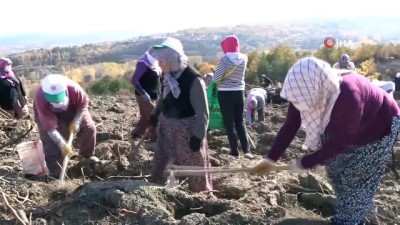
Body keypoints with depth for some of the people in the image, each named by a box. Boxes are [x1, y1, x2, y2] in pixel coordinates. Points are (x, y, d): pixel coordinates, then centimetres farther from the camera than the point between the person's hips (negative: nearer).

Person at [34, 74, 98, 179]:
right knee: (50, 139, -16)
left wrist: (76, 121, -26)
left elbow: (84, 103, -18)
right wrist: (62, 144, -46)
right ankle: (55, 173, -5)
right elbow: (50, 127, -39)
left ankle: (88, 156, 22)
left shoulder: (73, 88, -42)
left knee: (89, 127, -2)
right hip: (48, 113, -2)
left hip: (72, 108, 2)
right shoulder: (40, 99, -43)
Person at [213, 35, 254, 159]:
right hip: (239, 92, 4)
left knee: (229, 123, 4)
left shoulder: (225, 59, -14)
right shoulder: (244, 58, 0)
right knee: (240, 122, 15)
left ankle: (234, 152, 7)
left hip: (225, 93, -4)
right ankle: (247, 150, 10)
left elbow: (216, 78, -16)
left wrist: (211, 77, 3)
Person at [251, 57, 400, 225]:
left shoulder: (348, 97, -45)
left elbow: (339, 143, -33)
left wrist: (305, 163, -25)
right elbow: (290, 127, -15)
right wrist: (271, 159, -18)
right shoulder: (305, 91, -25)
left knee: (357, 179, -2)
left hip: (378, 128, -6)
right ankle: (347, 211, 34)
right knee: (335, 169, 12)